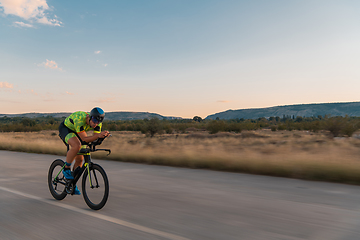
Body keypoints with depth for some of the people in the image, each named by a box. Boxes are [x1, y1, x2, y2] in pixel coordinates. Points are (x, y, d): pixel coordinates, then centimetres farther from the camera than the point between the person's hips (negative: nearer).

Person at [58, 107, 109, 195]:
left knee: (79, 159, 2)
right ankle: (66, 169, -13)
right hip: (65, 128, -6)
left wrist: (101, 136, -43)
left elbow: (95, 138, -21)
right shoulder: (79, 119, -39)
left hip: (76, 132, 6)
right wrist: (98, 135, -54)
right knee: (77, 146, -36)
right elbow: (84, 139, -39)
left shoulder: (97, 123, -22)